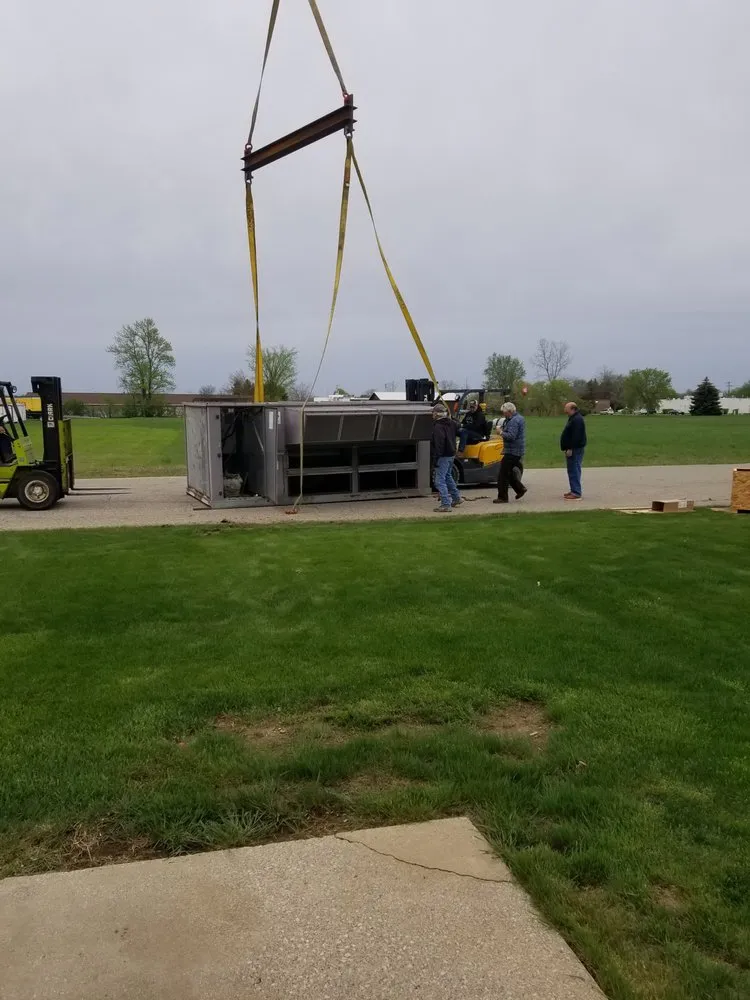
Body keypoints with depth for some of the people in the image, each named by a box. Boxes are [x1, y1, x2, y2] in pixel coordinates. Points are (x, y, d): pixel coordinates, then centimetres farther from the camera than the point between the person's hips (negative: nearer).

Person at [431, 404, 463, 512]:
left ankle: (446, 505, -9)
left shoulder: (438, 427, -19)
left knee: (440, 481, -6)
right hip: (451, 454, 9)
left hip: (443, 456, -9)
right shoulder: (452, 423, 7)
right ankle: (456, 498, 36)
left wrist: (436, 458, -21)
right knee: (448, 476, 27)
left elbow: (439, 444, -23)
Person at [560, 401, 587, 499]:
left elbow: (576, 436, -25)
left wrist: (570, 449, -24)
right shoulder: (574, 418, 18)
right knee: (573, 470, 15)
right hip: (573, 449, 11)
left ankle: (576, 493, -9)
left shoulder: (577, 420, -18)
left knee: (574, 470, -10)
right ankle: (574, 490, 21)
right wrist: (569, 448, 20)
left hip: (575, 450, -11)